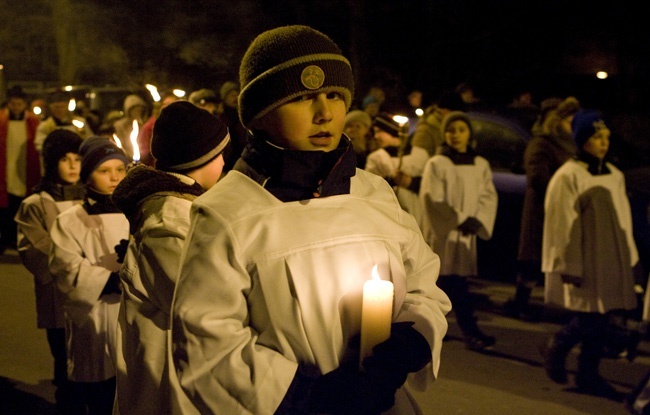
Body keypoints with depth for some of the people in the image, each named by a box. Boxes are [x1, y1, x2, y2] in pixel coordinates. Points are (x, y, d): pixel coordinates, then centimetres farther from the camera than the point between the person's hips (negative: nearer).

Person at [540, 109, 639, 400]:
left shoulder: (615, 176, 10)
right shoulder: (568, 177, -10)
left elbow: (623, 220, 15)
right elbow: (562, 226, -12)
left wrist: (629, 257, 13)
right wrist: (567, 266, -13)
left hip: (611, 260, 6)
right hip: (583, 261, -6)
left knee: (597, 320, 6)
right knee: (590, 321, -7)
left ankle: (588, 375, 18)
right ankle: (556, 348, 18)